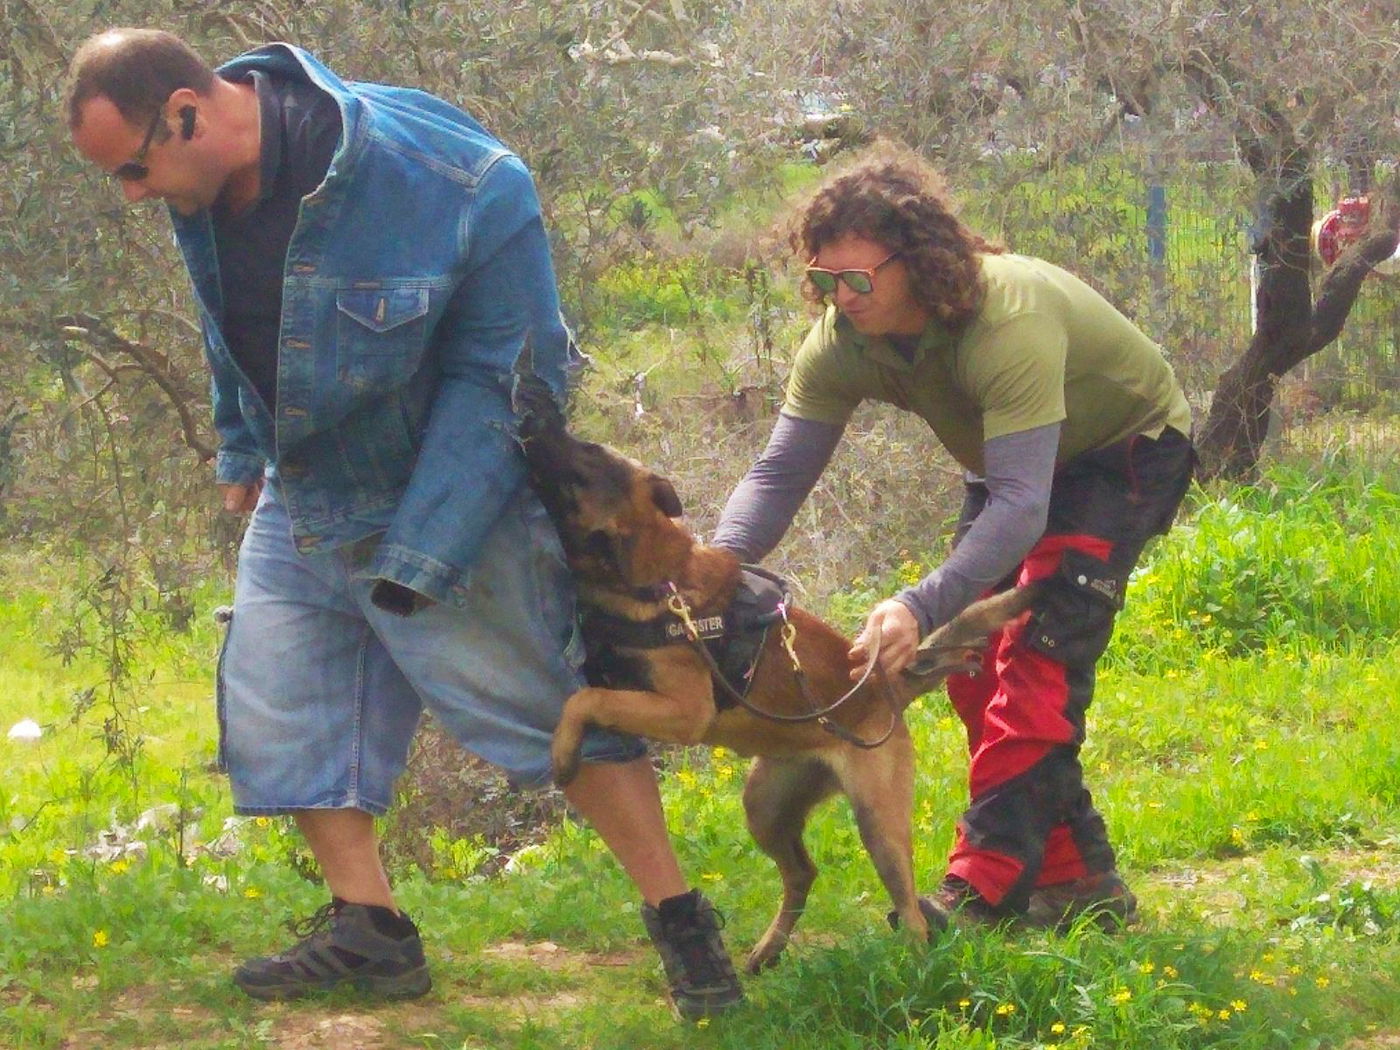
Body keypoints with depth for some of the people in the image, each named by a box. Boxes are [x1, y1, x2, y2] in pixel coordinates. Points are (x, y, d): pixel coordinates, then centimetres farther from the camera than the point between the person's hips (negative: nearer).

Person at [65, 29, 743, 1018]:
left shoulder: (453, 183, -31)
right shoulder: (208, 190, -10)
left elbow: (503, 372, -24)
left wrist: (420, 553, -25)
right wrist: (242, 449, 24)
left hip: (437, 500, -7)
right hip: (300, 501, 7)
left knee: (548, 704, -5)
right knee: (276, 704, 4)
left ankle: (679, 918, 5)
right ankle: (370, 927, 11)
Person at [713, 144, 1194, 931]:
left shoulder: (1008, 321, -42)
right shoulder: (843, 344, -20)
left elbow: (1020, 504, -47)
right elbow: (780, 473, -19)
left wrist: (924, 607, -60)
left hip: (1127, 448, -8)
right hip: (1017, 459, 8)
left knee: (1038, 657, -21)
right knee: (975, 661, 1)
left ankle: (984, 889, -25)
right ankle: (1075, 877, 9)